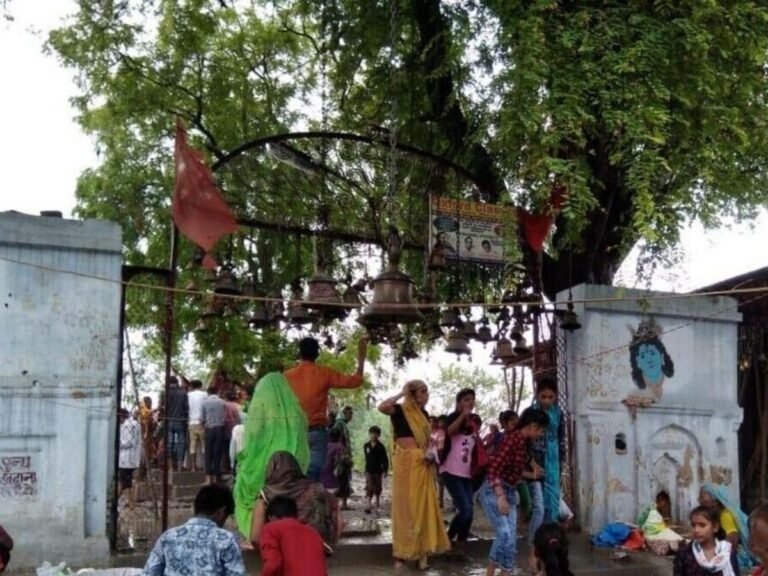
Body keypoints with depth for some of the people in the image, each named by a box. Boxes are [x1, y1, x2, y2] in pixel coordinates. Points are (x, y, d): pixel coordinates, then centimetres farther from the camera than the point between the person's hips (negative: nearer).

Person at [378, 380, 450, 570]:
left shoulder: (424, 414, 14)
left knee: (423, 505, 4)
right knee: (405, 505, -1)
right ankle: (401, 553, 7)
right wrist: (401, 394, -14)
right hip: (405, 461, -6)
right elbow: (382, 407, -26)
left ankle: (422, 551, 10)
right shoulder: (400, 410, -5)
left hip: (422, 464, 6)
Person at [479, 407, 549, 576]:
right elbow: (494, 468, -24)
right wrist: (501, 496, -27)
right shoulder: (513, 438, -19)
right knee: (505, 534, -19)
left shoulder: (523, 442, 10)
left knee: (511, 538, 6)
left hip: (510, 492, 10)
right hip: (494, 491, -10)